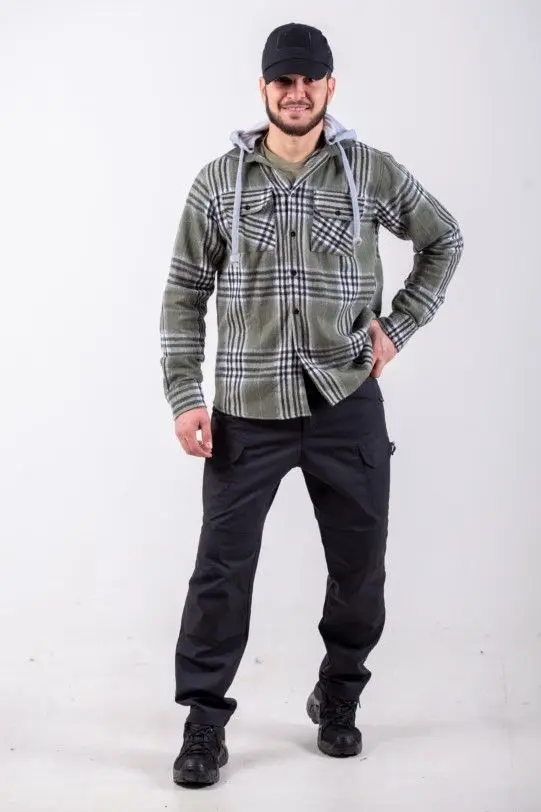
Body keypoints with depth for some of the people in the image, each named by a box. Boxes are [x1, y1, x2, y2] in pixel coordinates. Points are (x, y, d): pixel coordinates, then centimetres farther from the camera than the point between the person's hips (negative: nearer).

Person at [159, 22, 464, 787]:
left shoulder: (373, 172, 0)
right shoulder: (219, 182, 0)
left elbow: (444, 240, 14)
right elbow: (185, 294, 3)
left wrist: (398, 328, 4)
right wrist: (185, 397, -6)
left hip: (346, 403, 1)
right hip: (248, 409, -1)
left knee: (359, 564, 10)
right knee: (222, 568, -1)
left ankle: (338, 700, 32)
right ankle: (204, 722, 14)